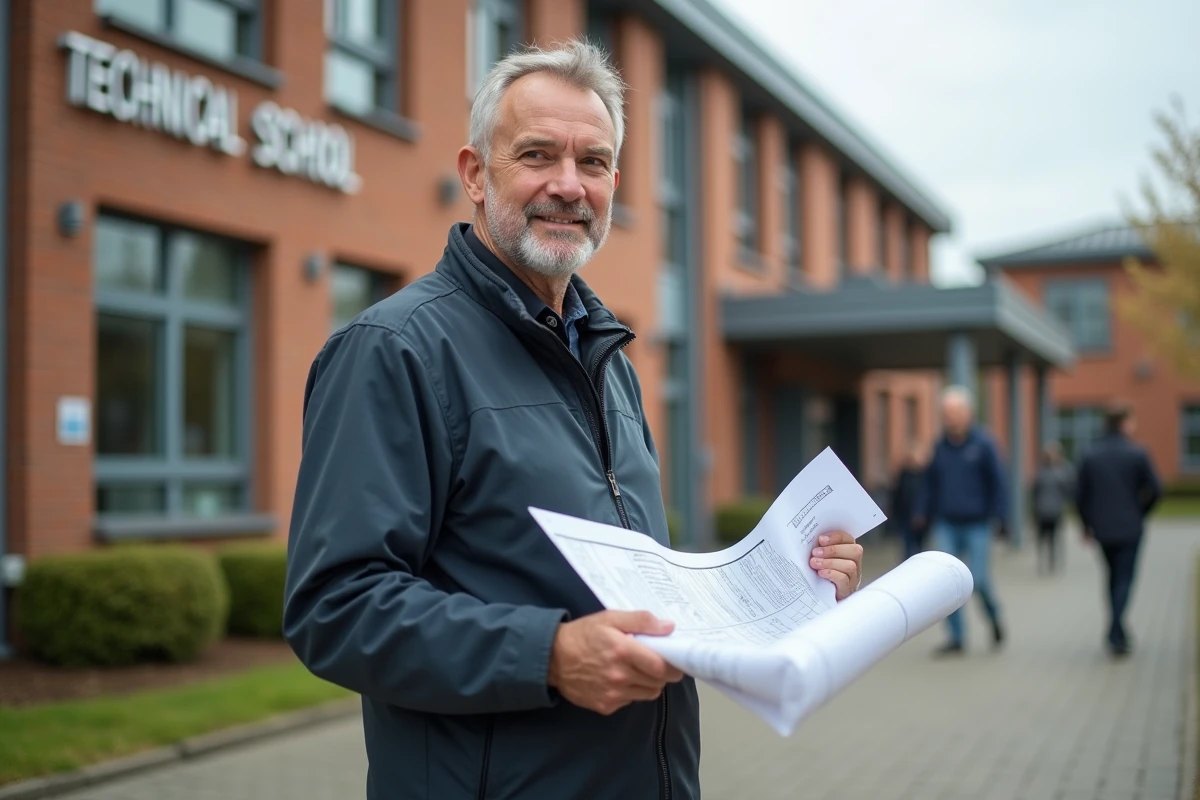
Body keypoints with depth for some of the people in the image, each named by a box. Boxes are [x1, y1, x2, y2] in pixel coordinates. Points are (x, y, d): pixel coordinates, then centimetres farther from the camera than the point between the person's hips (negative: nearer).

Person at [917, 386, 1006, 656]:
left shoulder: (983, 444, -5)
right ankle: (955, 638, 6)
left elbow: (997, 482, -2)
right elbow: (931, 484, 14)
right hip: (946, 525, 3)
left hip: (976, 525, -3)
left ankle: (995, 619, 26)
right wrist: (926, 515, 11)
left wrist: (995, 515, -6)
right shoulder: (940, 447, 6)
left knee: (978, 580, -5)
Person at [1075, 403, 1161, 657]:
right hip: (1129, 528, -4)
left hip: (1102, 529, 4)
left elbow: (1080, 494, 1)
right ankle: (1115, 634, -13)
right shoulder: (1137, 454, -9)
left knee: (1114, 576, 19)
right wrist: (1140, 512, 10)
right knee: (1124, 579, 1)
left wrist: (1087, 525, 13)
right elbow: (1155, 489, -8)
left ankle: (1118, 634, 20)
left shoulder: (1090, 455, 1)